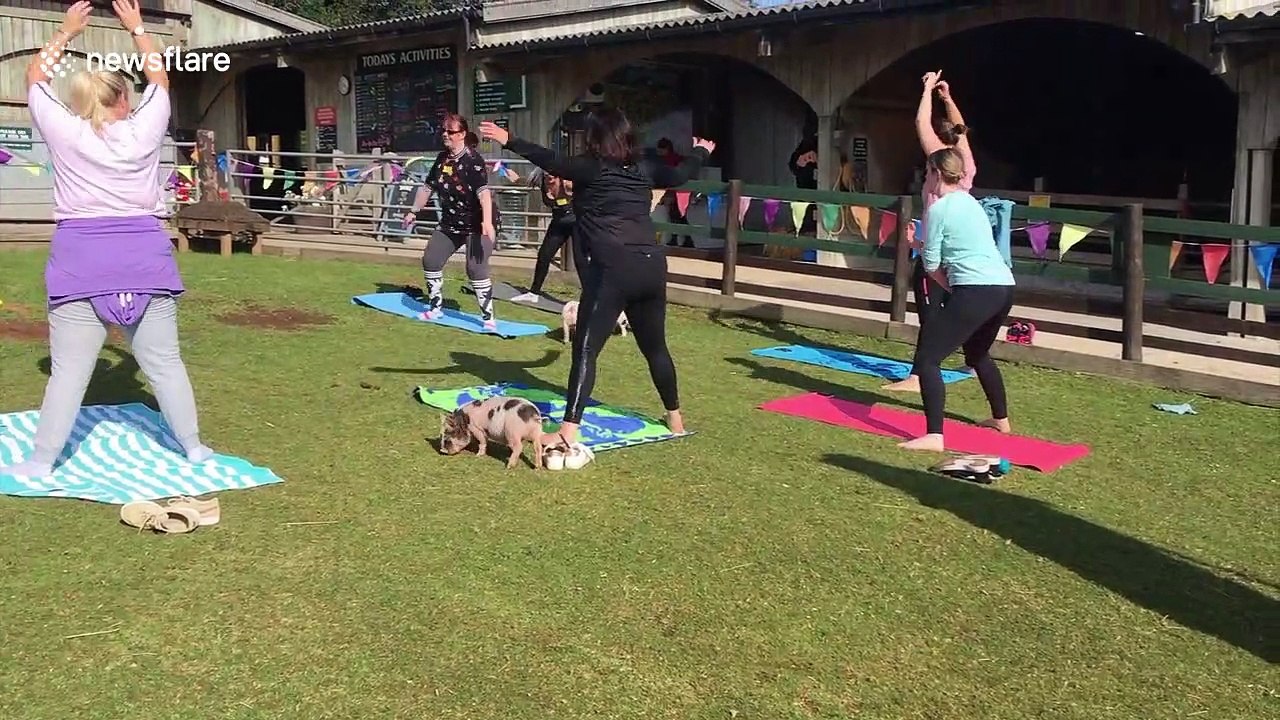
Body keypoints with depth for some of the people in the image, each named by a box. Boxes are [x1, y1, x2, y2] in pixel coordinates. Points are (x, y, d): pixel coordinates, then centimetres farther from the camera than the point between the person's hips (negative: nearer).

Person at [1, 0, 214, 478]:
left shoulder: (65, 132, 3)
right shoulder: (144, 130, 4)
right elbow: (159, 78, 22)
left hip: (82, 262, -1)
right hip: (145, 259, 1)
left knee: (70, 370, 1)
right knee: (164, 362, 8)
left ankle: (42, 461, 8)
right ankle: (193, 447, 15)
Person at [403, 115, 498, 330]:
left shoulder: (472, 159, -19)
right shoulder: (442, 158, 5)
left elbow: (483, 191, -33)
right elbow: (428, 187, 17)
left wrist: (487, 221, -46)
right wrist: (414, 211, 21)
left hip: (476, 224, -8)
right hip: (450, 223, 8)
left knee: (476, 269, -16)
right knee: (430, 261, 8)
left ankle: (488, 317, -7)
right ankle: (436, 308, 24)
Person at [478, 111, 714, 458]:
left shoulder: (591, 168, 0)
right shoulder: (644, 170, 15)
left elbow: (551, 161, -14)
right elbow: (681, 174, 32)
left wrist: (508, 141, -19)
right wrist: (701, 152, 53)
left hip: (613, 269, -6)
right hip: (652, 265, 6)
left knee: (585, 349, -7)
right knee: (654, 346, 22)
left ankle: (569, 430, -18)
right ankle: (675, 418, 35)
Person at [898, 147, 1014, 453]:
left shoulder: (938, 209, -4)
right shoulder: (970, 202, 20)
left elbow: (931, 265, 0)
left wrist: (950, 288, 16)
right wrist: (923, 242, 29)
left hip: (976, 292, -9)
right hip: (1004, 288, 9)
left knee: (927, 357, -8)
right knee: (977, 353, 32)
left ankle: (934, 436, -20)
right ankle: (1001, 419, 46)